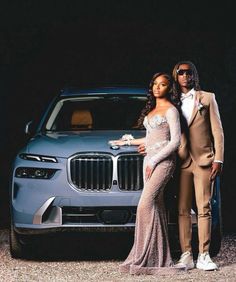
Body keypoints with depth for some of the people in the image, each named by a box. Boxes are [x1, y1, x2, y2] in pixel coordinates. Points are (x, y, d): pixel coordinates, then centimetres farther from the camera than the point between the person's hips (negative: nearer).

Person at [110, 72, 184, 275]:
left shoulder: (171, 110, -5)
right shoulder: (151, 110, 19)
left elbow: (175, 141, -12)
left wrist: (154, 160, -13)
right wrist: (127, 142, 32)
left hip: (163, 160, -8)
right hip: (150, 159, 8)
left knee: (146, 205, -17)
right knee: (156, 206, 2)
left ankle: (149, 257, -17)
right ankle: (160, 256, 0)